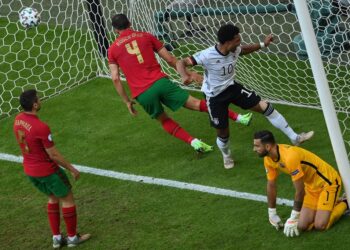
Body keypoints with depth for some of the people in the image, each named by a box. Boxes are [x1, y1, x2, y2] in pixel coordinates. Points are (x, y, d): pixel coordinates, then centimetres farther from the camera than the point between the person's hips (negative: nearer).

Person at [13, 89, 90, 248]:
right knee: (67, 199, 12)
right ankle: (72, 237, 23)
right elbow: (53, 154, -22)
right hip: (47, 170, -8)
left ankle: (56, 238, 28)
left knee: (53, 198, 25)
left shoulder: (18, 120, -6)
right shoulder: (41, 127, -30)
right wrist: (72, 169, -9)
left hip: (29, 170, 8)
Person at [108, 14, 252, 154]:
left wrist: (127, 101, 10)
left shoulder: (112, 49, 11)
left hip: (142, 94, 0)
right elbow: (170, 59, 11)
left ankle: (193, 142, 4)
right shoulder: (145, 36, 12)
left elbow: (115, 79, 2)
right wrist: (188, 73, 22)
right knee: (195, 104, 6)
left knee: (163, 120, 22)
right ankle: (237, 117, 3)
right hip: (160, 82, 0)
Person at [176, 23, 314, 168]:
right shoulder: (207, 56, -31)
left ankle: (294, 138, 3)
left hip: (232, 87, 5)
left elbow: (244, 50, 14)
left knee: (264, 106, -5)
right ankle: (226, 157, 43)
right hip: (215, 96, -5)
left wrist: (263, 44, 5)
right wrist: (185, 76, -53)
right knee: (222, 132, 7)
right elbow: (181, 63, -31)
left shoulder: (235, 50, -13)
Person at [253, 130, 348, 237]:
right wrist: (272, 214, 10)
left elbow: (300, 191, -28)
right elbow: (271, 185, 6)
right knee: (302, 226, -4)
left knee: (320, 225, -20)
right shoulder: (269, 159, -8)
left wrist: (293, 219, -21)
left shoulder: (290, 157, -35)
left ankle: (343, 204, 8)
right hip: (311, 185, 8)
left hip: (327, 181, -8)